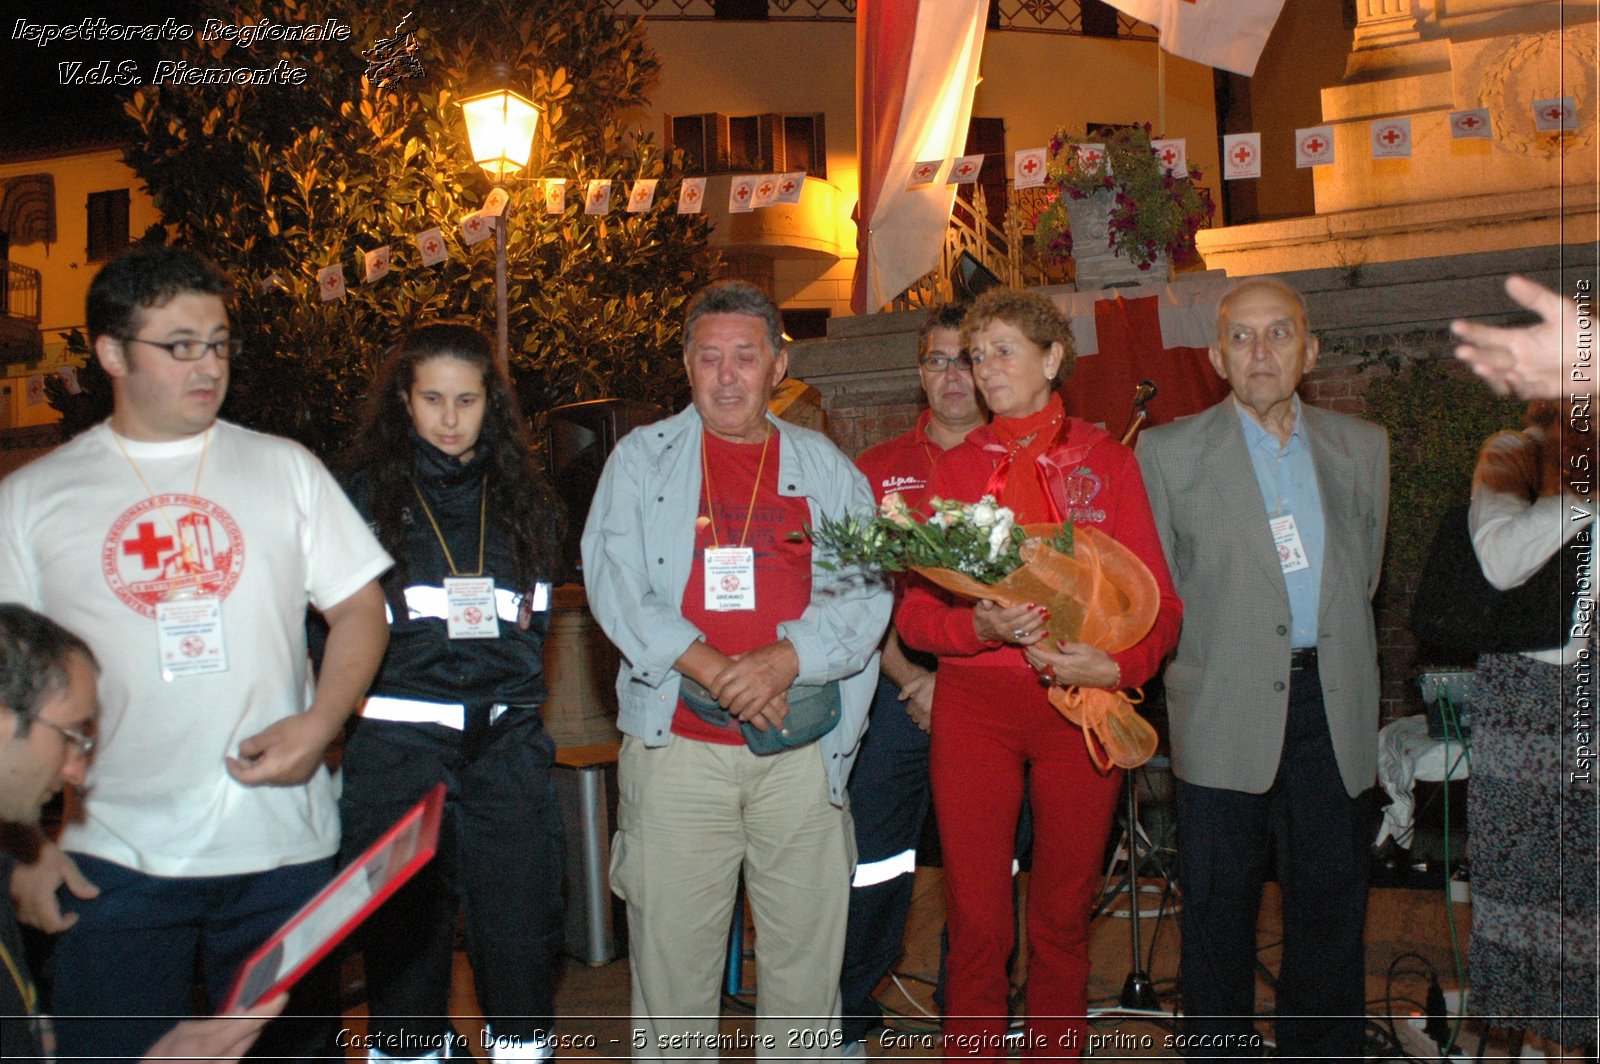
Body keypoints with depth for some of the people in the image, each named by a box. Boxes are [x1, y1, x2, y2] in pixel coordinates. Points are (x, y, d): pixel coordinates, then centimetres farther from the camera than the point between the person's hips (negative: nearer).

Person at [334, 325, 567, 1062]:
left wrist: (516, 689, 7)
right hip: (400, 744, -2)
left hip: (507, 742, 2)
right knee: (406, 930, 4)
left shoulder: (521, 495, 12)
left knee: (523, 921, 3)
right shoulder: (366, 494, 3)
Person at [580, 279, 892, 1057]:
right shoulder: (642, 458, 8)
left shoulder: (828, 469, 11)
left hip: (804, 752, 1)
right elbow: (613, 584, -3)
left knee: (807, 954, 7)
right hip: (677, 744, -1)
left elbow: (867, 594, 3)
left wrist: (787, 659, -15)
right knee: (671, 951, 3)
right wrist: (713, 669, -14)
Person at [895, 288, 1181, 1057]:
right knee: (976, 920, 0)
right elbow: (914, 612, 4)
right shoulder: (954, 467, 9)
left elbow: (1160, 602, 3)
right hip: (974, 702, 0)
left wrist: (1118, 665, -17)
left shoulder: (1106, 462, 6)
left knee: (1063, 916, 8)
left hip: (1082, 703, 0)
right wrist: (982, 626, -17)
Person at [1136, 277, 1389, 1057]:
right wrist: (1199, 660, -1)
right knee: (1219, 907, 6)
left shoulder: (1361, 447, 10)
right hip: (1224, 713, -3)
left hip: (1331, 708, 3)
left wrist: (1332, 657, 10)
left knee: (1331, 905, 9)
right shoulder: (1169, 452, -1)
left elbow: (1363, 573, 16)